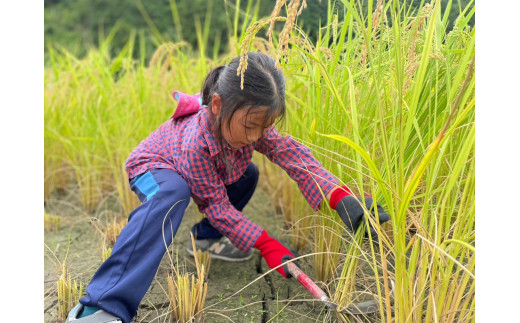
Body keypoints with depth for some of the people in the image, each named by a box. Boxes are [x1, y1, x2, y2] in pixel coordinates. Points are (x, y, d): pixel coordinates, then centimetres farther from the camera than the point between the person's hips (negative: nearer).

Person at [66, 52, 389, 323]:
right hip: (151, 167, -7)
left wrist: (340, 198, -43)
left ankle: (206, 237, 17)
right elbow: (217, 204, -31)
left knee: (248, 174, 2)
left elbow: (291, 153, -30)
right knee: (173, 194, -41)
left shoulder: (251, 122, -24)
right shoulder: (196, 142, -40)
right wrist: (265, 245, -34)